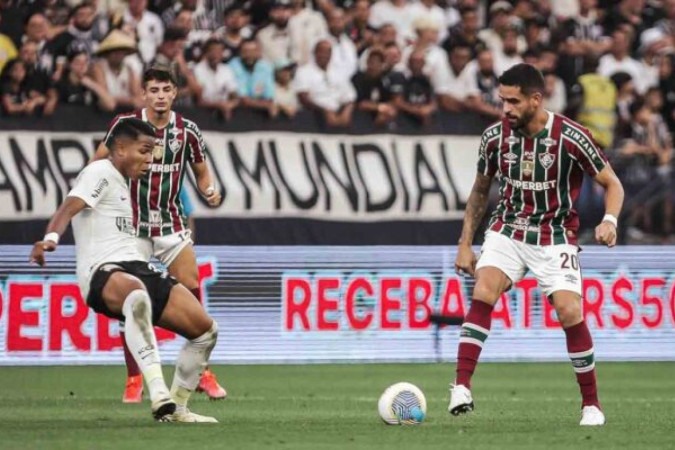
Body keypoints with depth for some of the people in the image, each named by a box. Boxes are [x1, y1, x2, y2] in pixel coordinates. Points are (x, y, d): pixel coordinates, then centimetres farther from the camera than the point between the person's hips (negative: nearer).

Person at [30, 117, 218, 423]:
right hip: (103, 272, -10)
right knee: (137, 296, -44)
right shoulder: (100, 172, -1)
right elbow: (69, 207, -19)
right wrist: (50, 238, -38)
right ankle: (159, 395, -53)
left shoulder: (120, 181, 26)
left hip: (137, 270, 10)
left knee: (205, 329, 1)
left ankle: (175, 408, 16)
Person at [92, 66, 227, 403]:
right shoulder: (125, 124, -7)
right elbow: (99, 162, 4)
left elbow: (201, 172, 10)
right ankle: (134, 379, 8)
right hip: (133, 225, -1)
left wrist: (209, 191, -10)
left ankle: (202, 372, 5)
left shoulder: (187, 131, -2)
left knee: (191, 292, -6)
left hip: (171, 223, 1)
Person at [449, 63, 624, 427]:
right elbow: (480, 190, 11)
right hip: (508, 229, 2)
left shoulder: (571, 138, -16)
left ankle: (591, 405, 1)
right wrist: (465, 243, 8)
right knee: (483, 291, -24)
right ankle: (462, 387, -27)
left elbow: (612, 184, -5)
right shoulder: (495, 136, -5)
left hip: (555, 236, -2)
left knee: (570, 312, -16)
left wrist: (609, 220, -25)